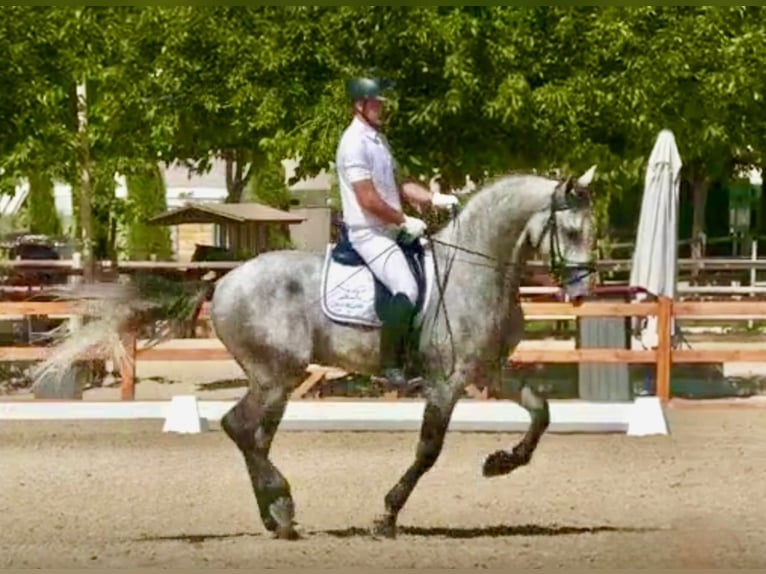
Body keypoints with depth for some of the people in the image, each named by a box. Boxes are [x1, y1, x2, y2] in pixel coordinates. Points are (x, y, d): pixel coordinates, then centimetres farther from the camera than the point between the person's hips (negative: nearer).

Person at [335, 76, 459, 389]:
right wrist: (405, 222, -15)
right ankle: (390, 366, -17)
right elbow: (368, 200, -21)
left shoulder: (378, 139, 14)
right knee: (407, 290, -24)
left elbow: (397, 186, 18)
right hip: (368, 234, -10)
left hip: (390, 231, 10)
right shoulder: (355, 143, -16)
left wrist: (434, 198, 4)